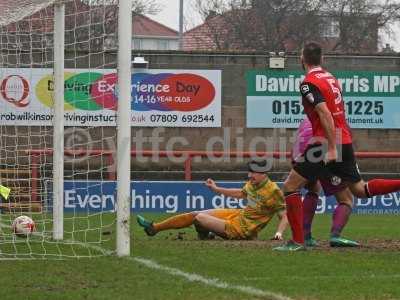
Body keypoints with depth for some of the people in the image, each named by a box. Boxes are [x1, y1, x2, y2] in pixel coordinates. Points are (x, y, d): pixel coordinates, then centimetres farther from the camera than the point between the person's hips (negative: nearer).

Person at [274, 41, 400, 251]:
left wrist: (332, 148, -23)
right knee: (360, 190, 19)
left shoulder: (309, 83, -11)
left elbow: (325, 115, -20)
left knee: (290, 186, -1)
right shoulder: (331, 78, 15)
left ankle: (297, 241, -6)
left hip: (327, 143, -8)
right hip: (345, 141, 8)